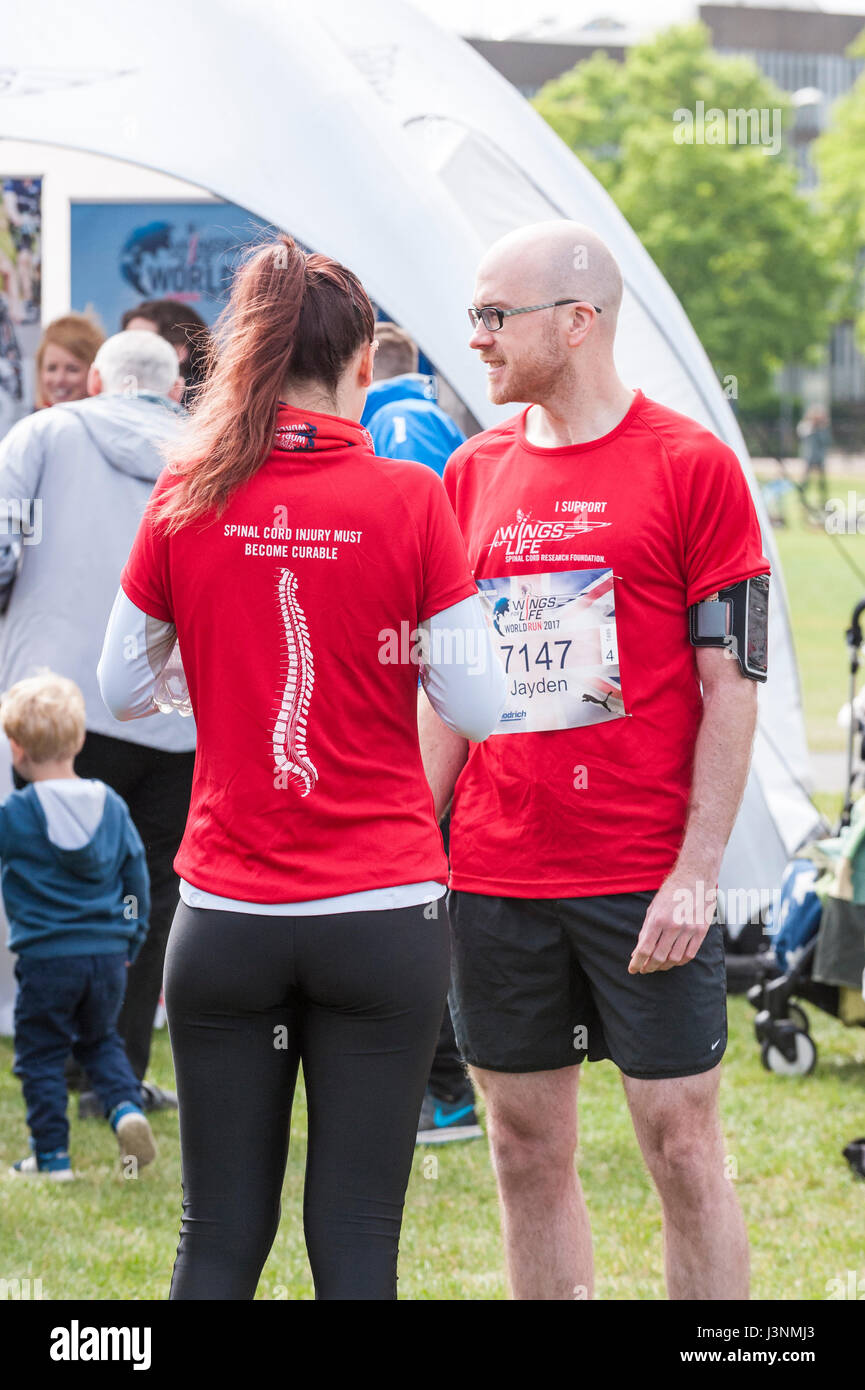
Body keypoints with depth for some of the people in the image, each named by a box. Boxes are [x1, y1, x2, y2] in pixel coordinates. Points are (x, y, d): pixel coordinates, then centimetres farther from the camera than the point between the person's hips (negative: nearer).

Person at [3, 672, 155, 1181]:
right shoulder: (111, 806, 3)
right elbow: (137, 878, 10)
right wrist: (131, 940, 19)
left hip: (47, 958, -4)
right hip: (109, 952, 5)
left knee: (41, 1054, 7)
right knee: (101, 1040, 22)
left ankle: (52, 1156, 8)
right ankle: (126, 1107, -2)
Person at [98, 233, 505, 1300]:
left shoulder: (185, 499, -1)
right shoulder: (407, 500, -7)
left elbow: (119, 692, 8)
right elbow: (477, 708, -5)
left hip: (226, 915, 2)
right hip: (383, 912, -2)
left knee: (218, 1238, 8)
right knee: (357, 1238, 2)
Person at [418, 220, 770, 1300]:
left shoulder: (692, 465, -4)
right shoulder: (472, 473, 11)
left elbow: (730, 687, -6)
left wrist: (696, 874, -12)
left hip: (645, 882, -5)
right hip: (494, 879, 5)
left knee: (681, 1142, -1)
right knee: (527, 1151, 8)